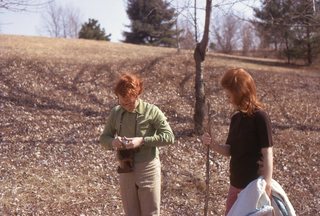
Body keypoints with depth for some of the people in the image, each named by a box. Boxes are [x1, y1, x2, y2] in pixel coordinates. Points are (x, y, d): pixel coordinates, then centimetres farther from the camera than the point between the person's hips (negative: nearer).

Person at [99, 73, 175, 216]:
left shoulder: (151, 111, -11)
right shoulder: (116, 112, 1)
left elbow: (169, 137, -14)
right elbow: (104, 138, 9)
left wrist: (142, 141, -23)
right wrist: (113, 142, -14)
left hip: (148, 169, -4)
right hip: (125, 171, 4)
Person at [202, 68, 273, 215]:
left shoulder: (260, 117, -16)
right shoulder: (236, 117, 7)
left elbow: (267, 154, -17)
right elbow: (230, 151, 10)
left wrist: (266, 187, -21)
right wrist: (212, 144, -9)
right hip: (236, 184, 8)